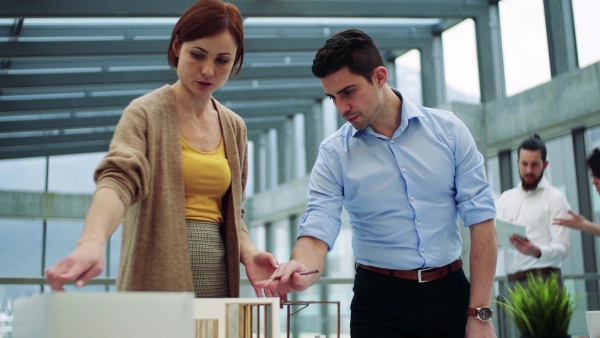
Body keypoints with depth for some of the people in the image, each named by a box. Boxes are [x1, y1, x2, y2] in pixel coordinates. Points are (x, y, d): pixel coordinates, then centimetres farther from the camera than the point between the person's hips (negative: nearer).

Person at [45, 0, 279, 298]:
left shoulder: (234, 128, 12)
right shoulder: (145, 113, -4)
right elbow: (119, 179, -22)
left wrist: (248, 252, -1)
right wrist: (92, 242, -40)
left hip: (218, 282, 5)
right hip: (158, 283, -4)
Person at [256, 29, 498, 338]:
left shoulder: (448, 130, -3)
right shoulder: (334, 154, -4)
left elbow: (480, 219, -5)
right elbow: (317, 233, -11)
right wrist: (302, 271, -35)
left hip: (452, 293, 1)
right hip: (380, 302, 0)